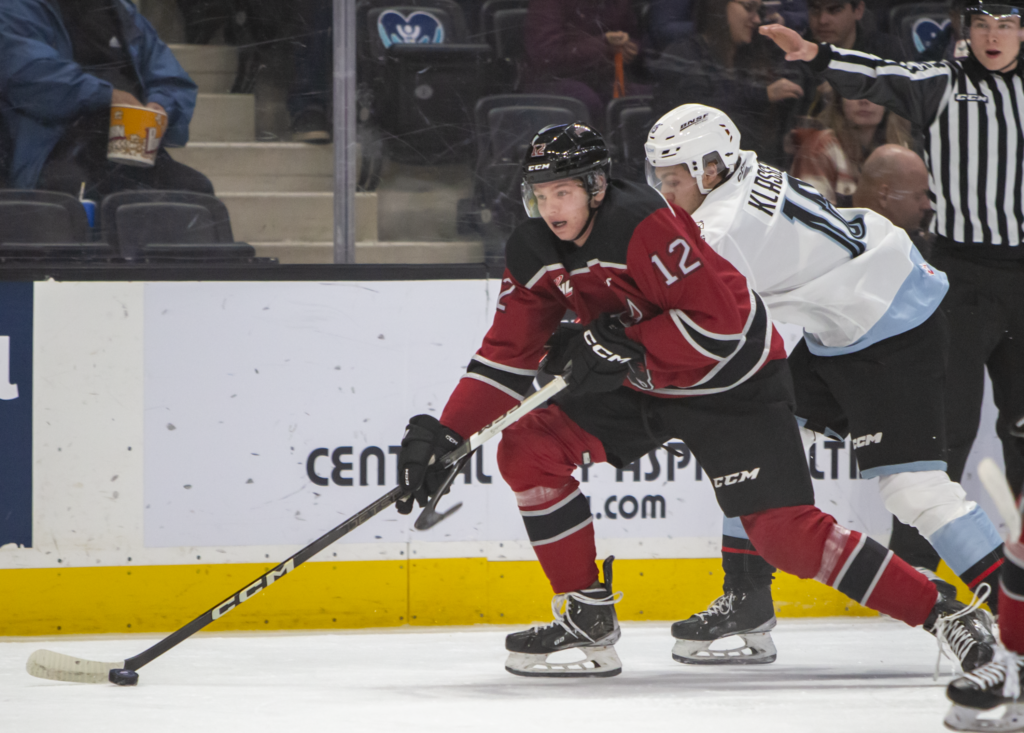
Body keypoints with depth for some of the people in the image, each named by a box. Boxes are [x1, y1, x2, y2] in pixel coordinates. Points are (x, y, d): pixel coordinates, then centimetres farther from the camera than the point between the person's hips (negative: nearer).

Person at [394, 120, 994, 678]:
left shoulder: (642, 225, -28)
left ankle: (942, 613, -10)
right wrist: (444, 435, -8)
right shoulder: (534, 252, -4)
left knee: (785, 531, -17)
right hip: (639, 386, 8)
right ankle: (589, 619, 2)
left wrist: (623, 348, -31)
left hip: (732, 384, -8)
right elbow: (509, 353, 1)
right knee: (527, 448, -7)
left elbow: (719, 318, -30)